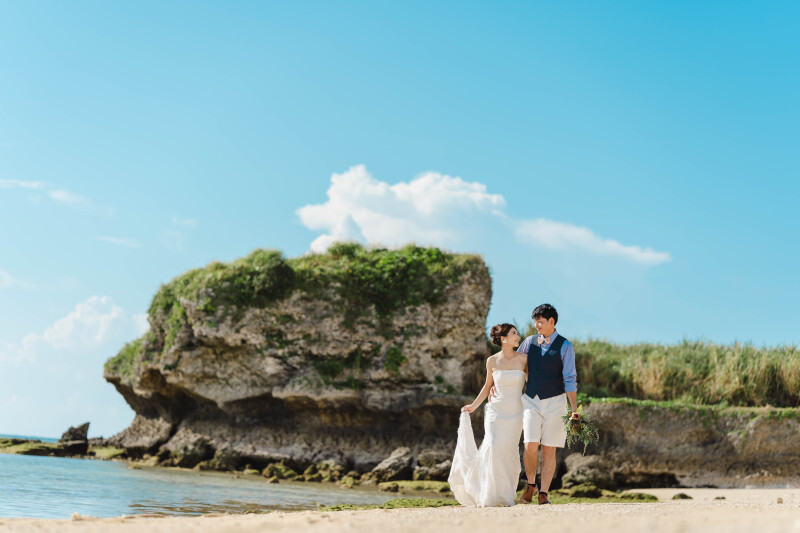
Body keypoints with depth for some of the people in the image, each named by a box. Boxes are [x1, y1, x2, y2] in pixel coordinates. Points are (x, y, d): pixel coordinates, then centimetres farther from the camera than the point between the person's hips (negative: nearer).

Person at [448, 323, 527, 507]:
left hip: (515, 414, 1)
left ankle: (506, 496, 12)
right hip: (495, 411, 0)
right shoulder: (492, 361, 2)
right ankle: (489, 496, -10)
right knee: (492, 446, -17)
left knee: (509, 452, -3)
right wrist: (474, 406, 14)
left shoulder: (523, 359, 1)